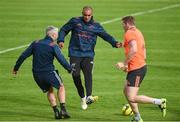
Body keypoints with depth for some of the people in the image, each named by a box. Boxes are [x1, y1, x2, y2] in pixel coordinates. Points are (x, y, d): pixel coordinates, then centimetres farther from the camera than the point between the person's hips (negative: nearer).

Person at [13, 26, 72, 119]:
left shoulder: (35, 43, 6)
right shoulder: (53, 46, -8)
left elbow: (23, 56, 6)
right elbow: (61, 59, -12)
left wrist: (16, 68, 14)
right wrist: (70, 69, 2)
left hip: (37, 74, 5)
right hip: (49, 72, -4)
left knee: (49, 91, 22)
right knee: (61, 87, 16)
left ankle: (56, 112, 13)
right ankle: (63, 109, 4)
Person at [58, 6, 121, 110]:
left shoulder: (96, 26, 6)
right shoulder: (75, 21, 5)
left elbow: (106, 35, -2)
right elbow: (63, 30, 13)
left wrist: (115, 43, -20)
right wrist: (61, 40, -5)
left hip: (88, 55, -1)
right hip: (75, 54, 1)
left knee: (88, 73, -22)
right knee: (76, 75, -5)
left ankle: (89, 97, -35)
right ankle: (82, 97, 15)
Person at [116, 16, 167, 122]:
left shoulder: (129, 33, -12)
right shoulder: (138, 32, 19)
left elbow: (134, 50, -28)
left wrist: (125, 63, -19)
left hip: (137, 69, -10)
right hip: (141, 66, 10)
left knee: (132, 98, -12)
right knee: (126, 92, 18)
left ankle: (160, 102, -11)